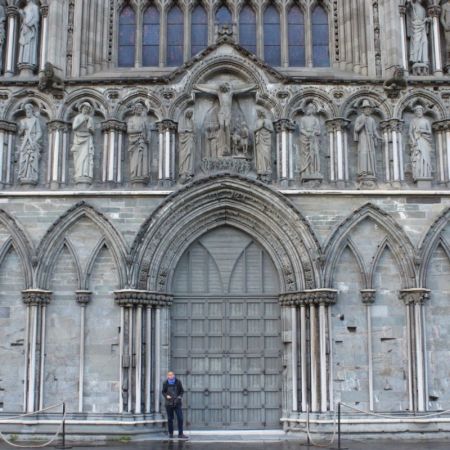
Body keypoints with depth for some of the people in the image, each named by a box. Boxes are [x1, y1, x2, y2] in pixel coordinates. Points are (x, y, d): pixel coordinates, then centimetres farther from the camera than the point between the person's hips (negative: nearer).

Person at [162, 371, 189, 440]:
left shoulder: (178, 382, -1)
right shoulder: (165, 383, -1)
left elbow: (182, 391, 7)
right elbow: (163, 392, 10)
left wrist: (180, 396, -11)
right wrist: (166, 396, -11)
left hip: (177, 403, 0)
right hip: (169, 403, 0)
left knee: (180, 418, -5)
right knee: (170, 419, 7)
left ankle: (180, 434, 3)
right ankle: (170, 433, 19)